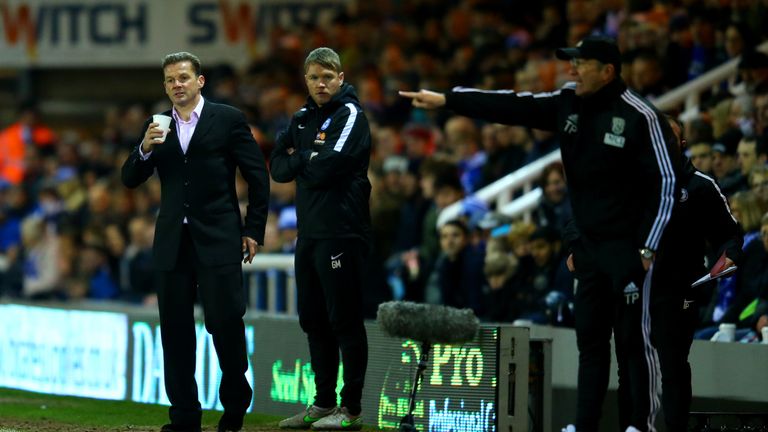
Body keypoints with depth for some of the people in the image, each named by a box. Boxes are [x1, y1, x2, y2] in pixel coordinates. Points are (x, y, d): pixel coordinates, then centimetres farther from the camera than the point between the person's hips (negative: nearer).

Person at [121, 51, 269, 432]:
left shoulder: (228, 120, 2)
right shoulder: (157, 127, 13)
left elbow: (257, 177, 3)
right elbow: (130, 179, 9)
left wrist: (254, 230, -1)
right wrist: (145, 149, -11)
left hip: (218, 241, -4)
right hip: (172, 242, 4)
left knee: (226, 322, -6)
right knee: (175, 330, 3)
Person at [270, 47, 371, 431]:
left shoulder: (350, 115, -6)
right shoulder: (303, 118, 16)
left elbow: (329, 165, -18)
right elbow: (278, 168, 8)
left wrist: (300, 158, 0)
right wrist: (310, 160, -8)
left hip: (341, 234, -8)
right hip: (309, 233, 8)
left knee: (345, 321, -6)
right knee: (314, 322, 12)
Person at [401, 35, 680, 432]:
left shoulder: (639, 116, -13)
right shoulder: (568, 104, 6)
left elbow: (666, 181, -13)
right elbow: (510, 107, 5)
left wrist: (648, 247, -16)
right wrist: (445, 99, 0)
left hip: (628, 248, -7)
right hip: (590, 248, 7)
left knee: (632, 340, -5)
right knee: (589, 339, 8)